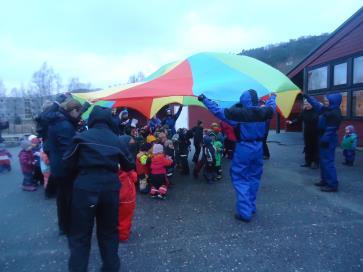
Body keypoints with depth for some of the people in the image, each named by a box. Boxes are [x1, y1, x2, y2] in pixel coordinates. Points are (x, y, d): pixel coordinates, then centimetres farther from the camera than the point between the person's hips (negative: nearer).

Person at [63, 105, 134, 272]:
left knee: (80, 234, 10)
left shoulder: (82, 137, -1)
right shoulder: (117, 140, 6)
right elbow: (128, 165, 14)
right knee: (109, 231, 19)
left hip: (85, 187, -3)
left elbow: (68, 163, 3)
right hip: (110, 187, 3)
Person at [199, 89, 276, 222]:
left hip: (244, 148, -5)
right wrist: (273, 96, 45)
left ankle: (245, 212, -1)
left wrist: (204, 99, 0)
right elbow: (271, 107, 24)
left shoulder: (239, 112, -14)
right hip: (258, 147, 6)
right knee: (254, 177, 18)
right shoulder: (262, 112, 1)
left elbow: (218, 111, -11)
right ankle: (251, 207, 31)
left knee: (240, 179, 2)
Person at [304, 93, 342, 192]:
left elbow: (331, 129, -22)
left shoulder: (335, 113, -17)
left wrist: (324, 139, -22)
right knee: (323, 161, 16)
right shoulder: (326, 110, 11)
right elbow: (316, 103, 23)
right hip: (324, 139, 10)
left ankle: (333, 185, -3)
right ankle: (325, 180, 26)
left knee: (328, 162, -8)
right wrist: (306, 96, 25)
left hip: (328, 141, -10)